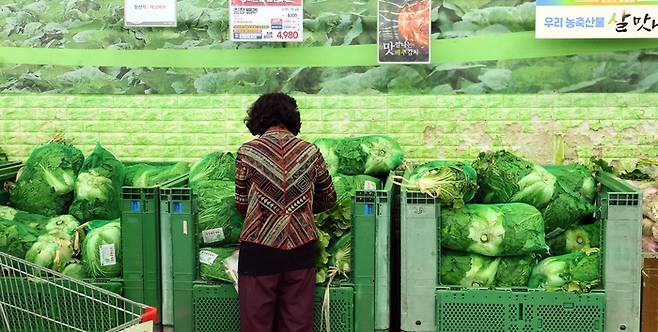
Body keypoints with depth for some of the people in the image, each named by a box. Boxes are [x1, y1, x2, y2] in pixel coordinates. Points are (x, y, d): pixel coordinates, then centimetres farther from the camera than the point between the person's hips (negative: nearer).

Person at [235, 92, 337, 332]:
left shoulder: (247, 152, -3)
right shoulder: (311, 152, 2)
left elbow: (241, 203, 6)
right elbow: (328, 200, 13)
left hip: (258, 250, -2)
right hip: (301, 249, 2)